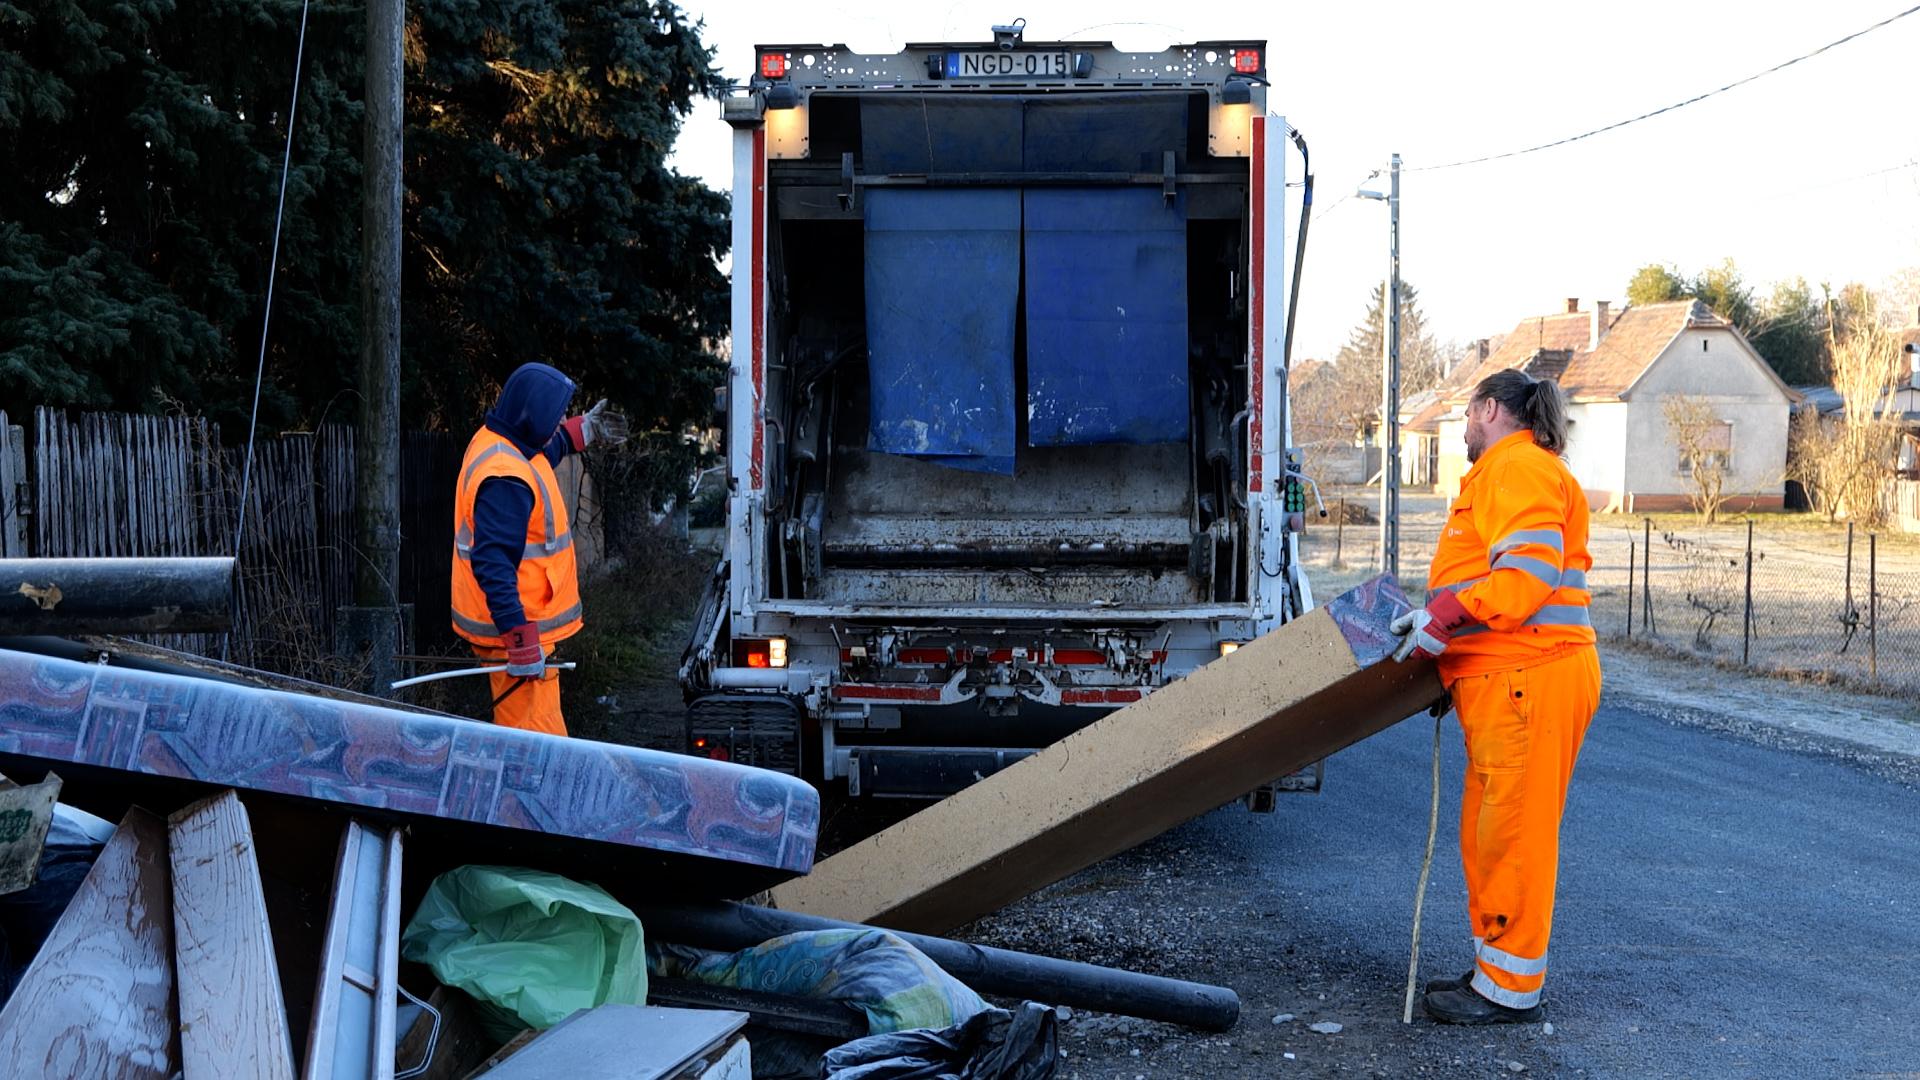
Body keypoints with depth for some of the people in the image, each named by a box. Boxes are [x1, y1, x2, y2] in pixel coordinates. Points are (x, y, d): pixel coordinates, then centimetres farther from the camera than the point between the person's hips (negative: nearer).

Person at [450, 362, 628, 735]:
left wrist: (583, 430, 44)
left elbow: (544, 447, 34)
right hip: (516, 628, -11)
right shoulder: (505, 479, -26)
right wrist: (520, 640, -35)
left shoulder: (496, 441, 7)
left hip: (523, 623, 11)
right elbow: (492, 563, -32)